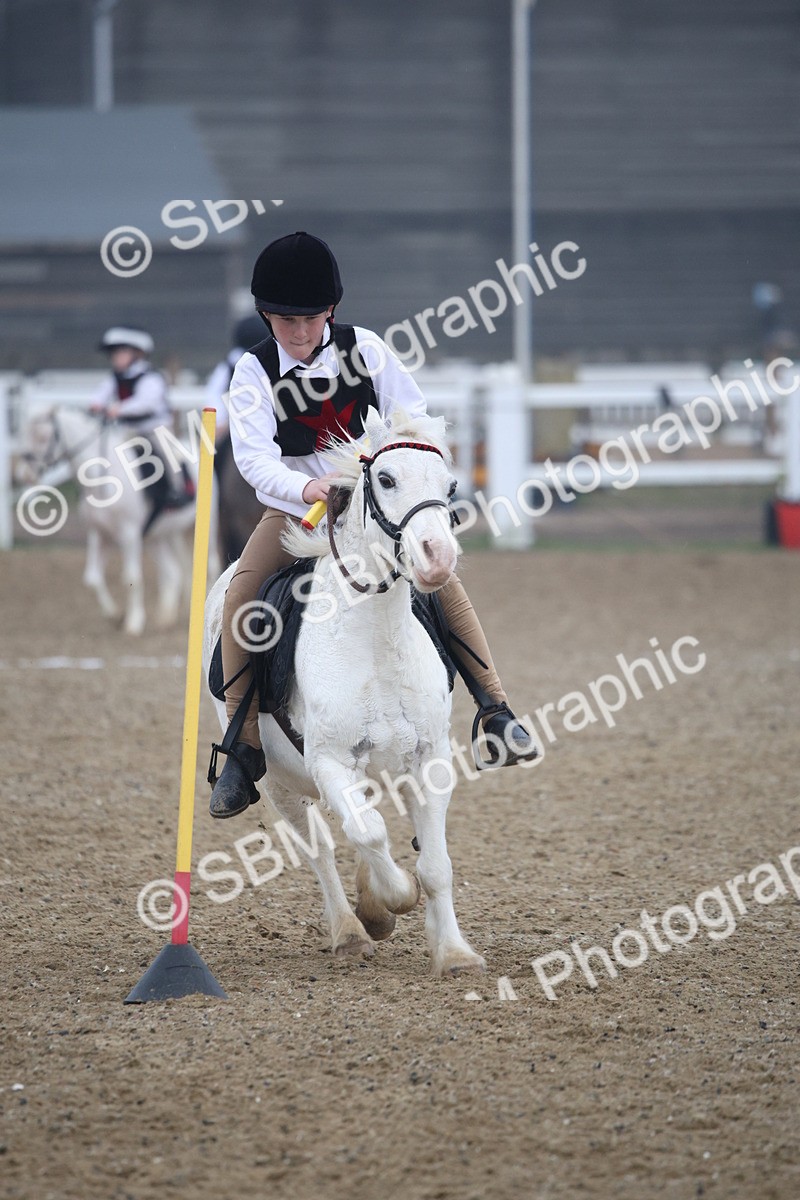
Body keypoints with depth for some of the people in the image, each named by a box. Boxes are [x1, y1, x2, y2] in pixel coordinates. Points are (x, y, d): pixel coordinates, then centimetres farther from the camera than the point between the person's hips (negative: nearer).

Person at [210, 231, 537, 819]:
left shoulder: (363, 347, -7)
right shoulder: (255, 372, -11)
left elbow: (414, 416, -3)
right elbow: (255, 457, -23)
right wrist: (305, 488, -43)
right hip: (294, 508, -1)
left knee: (441, 575, -20)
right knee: (240, 596, -23)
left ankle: (498, 710, -9)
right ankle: (244, 747, -14)